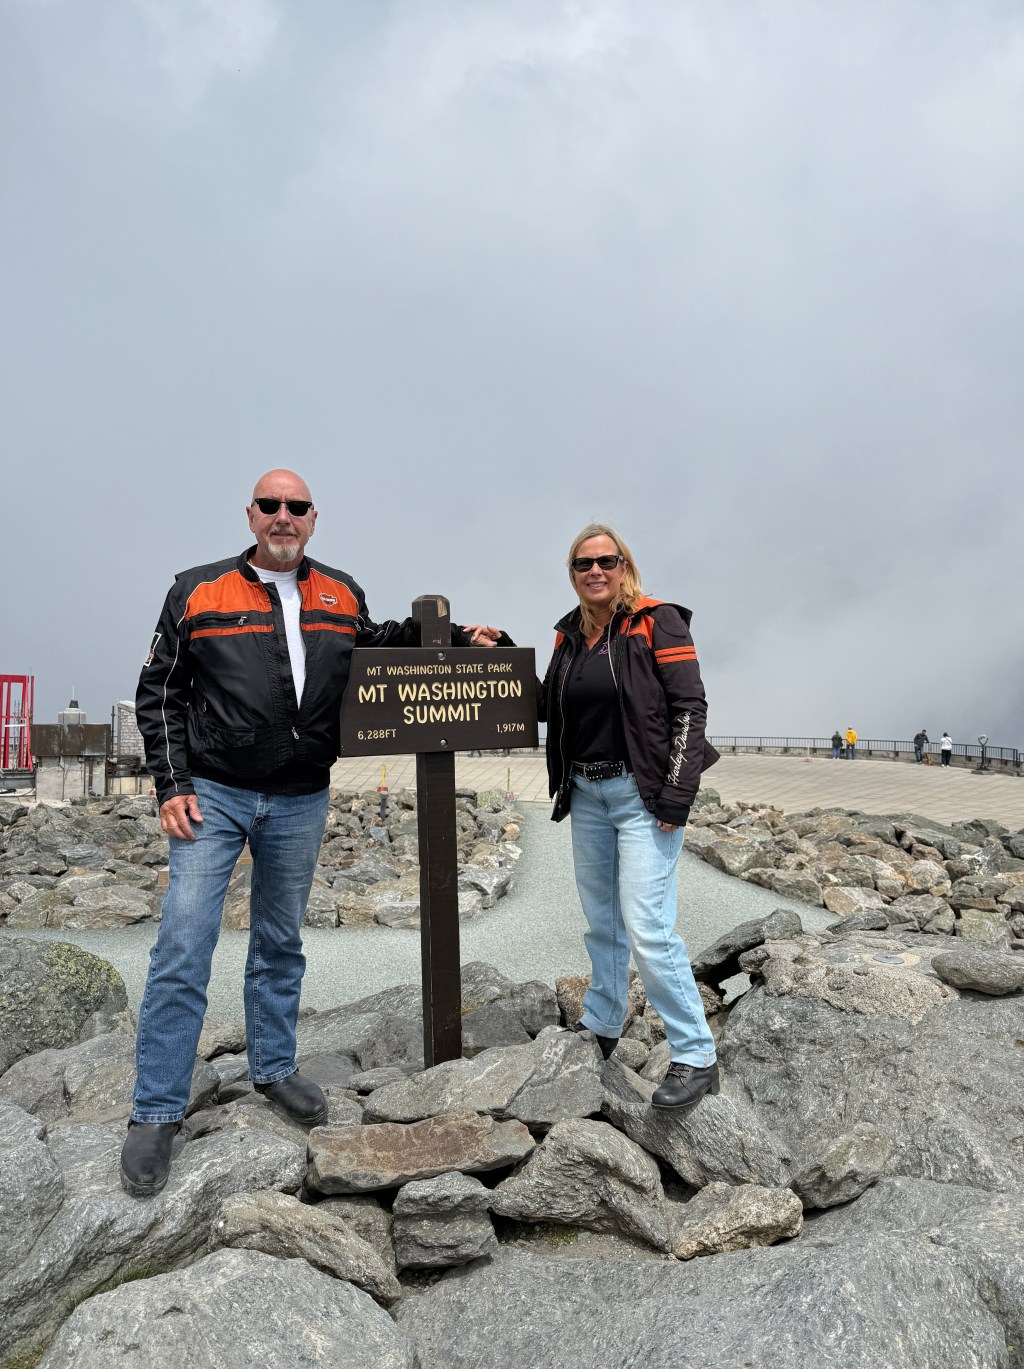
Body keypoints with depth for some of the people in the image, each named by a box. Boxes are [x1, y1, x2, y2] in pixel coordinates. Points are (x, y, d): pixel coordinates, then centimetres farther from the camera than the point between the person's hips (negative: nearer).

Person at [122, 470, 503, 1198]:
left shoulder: (340, 594, 5)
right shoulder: (198, 591, -3)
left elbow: (378, 640, 24)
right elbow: (160, 694, 1)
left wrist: (456, 636, 12)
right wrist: (172, 783, -7)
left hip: (301, 802, 3)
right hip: (212, 796, -3)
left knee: (281, 945, 15)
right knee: (184, 949, -4)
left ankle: (275, 1068, 33)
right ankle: (157, 1112, 11)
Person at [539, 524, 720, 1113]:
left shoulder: (657, 622, -7)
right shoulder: (570, 634, 11)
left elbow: (690, 706, -12)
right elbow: (546, 706, 17)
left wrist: (678, 794, -17)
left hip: (642, 793, -6)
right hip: (587, 794, 7)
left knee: (647, 927, -10)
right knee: (602, 922, 17)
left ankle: (697, 1058, 3)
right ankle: (602, 1026, 35)